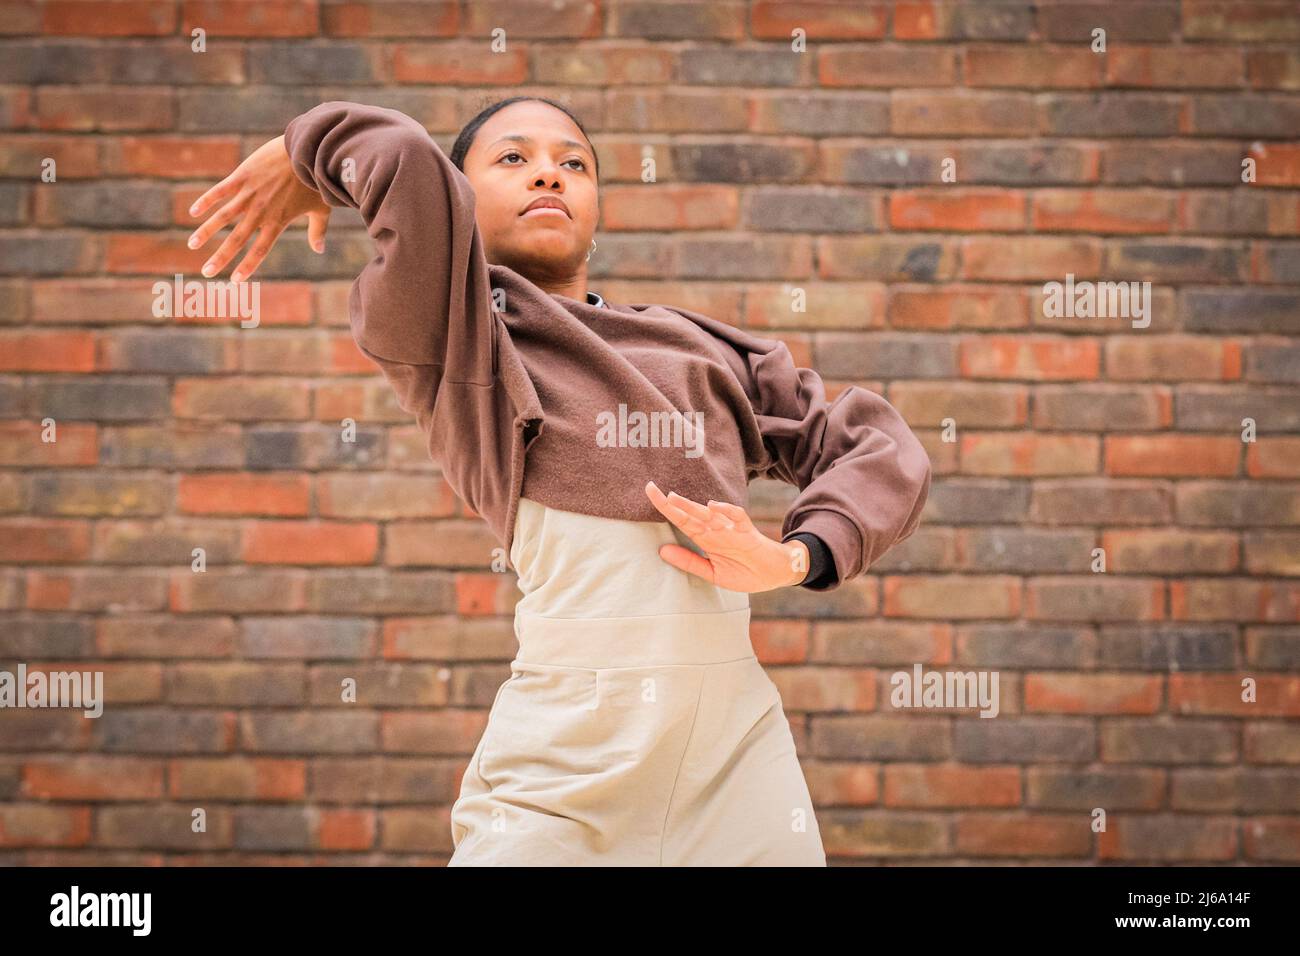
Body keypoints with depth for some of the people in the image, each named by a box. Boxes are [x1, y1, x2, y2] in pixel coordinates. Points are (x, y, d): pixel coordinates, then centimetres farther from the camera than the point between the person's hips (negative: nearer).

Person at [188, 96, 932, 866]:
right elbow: (408, 163, -11)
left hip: (738, 744, 4)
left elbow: (883, 447, 19)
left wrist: (795, 558, 2)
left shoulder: (702, 344, 21)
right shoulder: (451, 334, 7)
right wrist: (308, 157, 8)